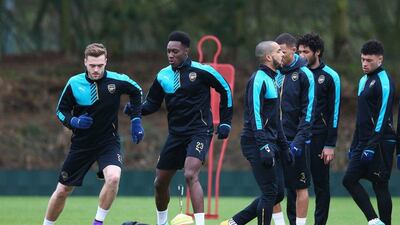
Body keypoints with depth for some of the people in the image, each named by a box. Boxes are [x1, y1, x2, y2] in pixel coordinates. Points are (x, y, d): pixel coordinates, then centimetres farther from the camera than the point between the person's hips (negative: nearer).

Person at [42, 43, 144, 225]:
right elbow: (61, 110, 1)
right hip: (81, 144, 1)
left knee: (113, 177, -30)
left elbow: (136, 92, 8)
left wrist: (136, 121, 2)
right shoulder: (74, 84, -11)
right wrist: (73, 121, -19)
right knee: (62, 191, 6)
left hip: (108, 141, -1)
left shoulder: (117, 80, -13)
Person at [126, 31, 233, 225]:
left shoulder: (201, 71, -10)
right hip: (176, 134, 6)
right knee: (160, 183, 10)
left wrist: (225, 122, 3)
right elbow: (152, 103, 12)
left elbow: (225, 90, 3)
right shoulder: (163, 76, 3)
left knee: (190, 174, -28)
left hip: (199, 132, -6)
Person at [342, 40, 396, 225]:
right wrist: (354, 145, 20)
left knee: (380, 185, -8)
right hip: (363, 143, 9)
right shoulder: (364, 81, 17)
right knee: (349, 179, 4)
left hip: (380, 143, -9)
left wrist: (372, 147, -21)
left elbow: (383, 117, -17)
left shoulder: (384, 81, -11)